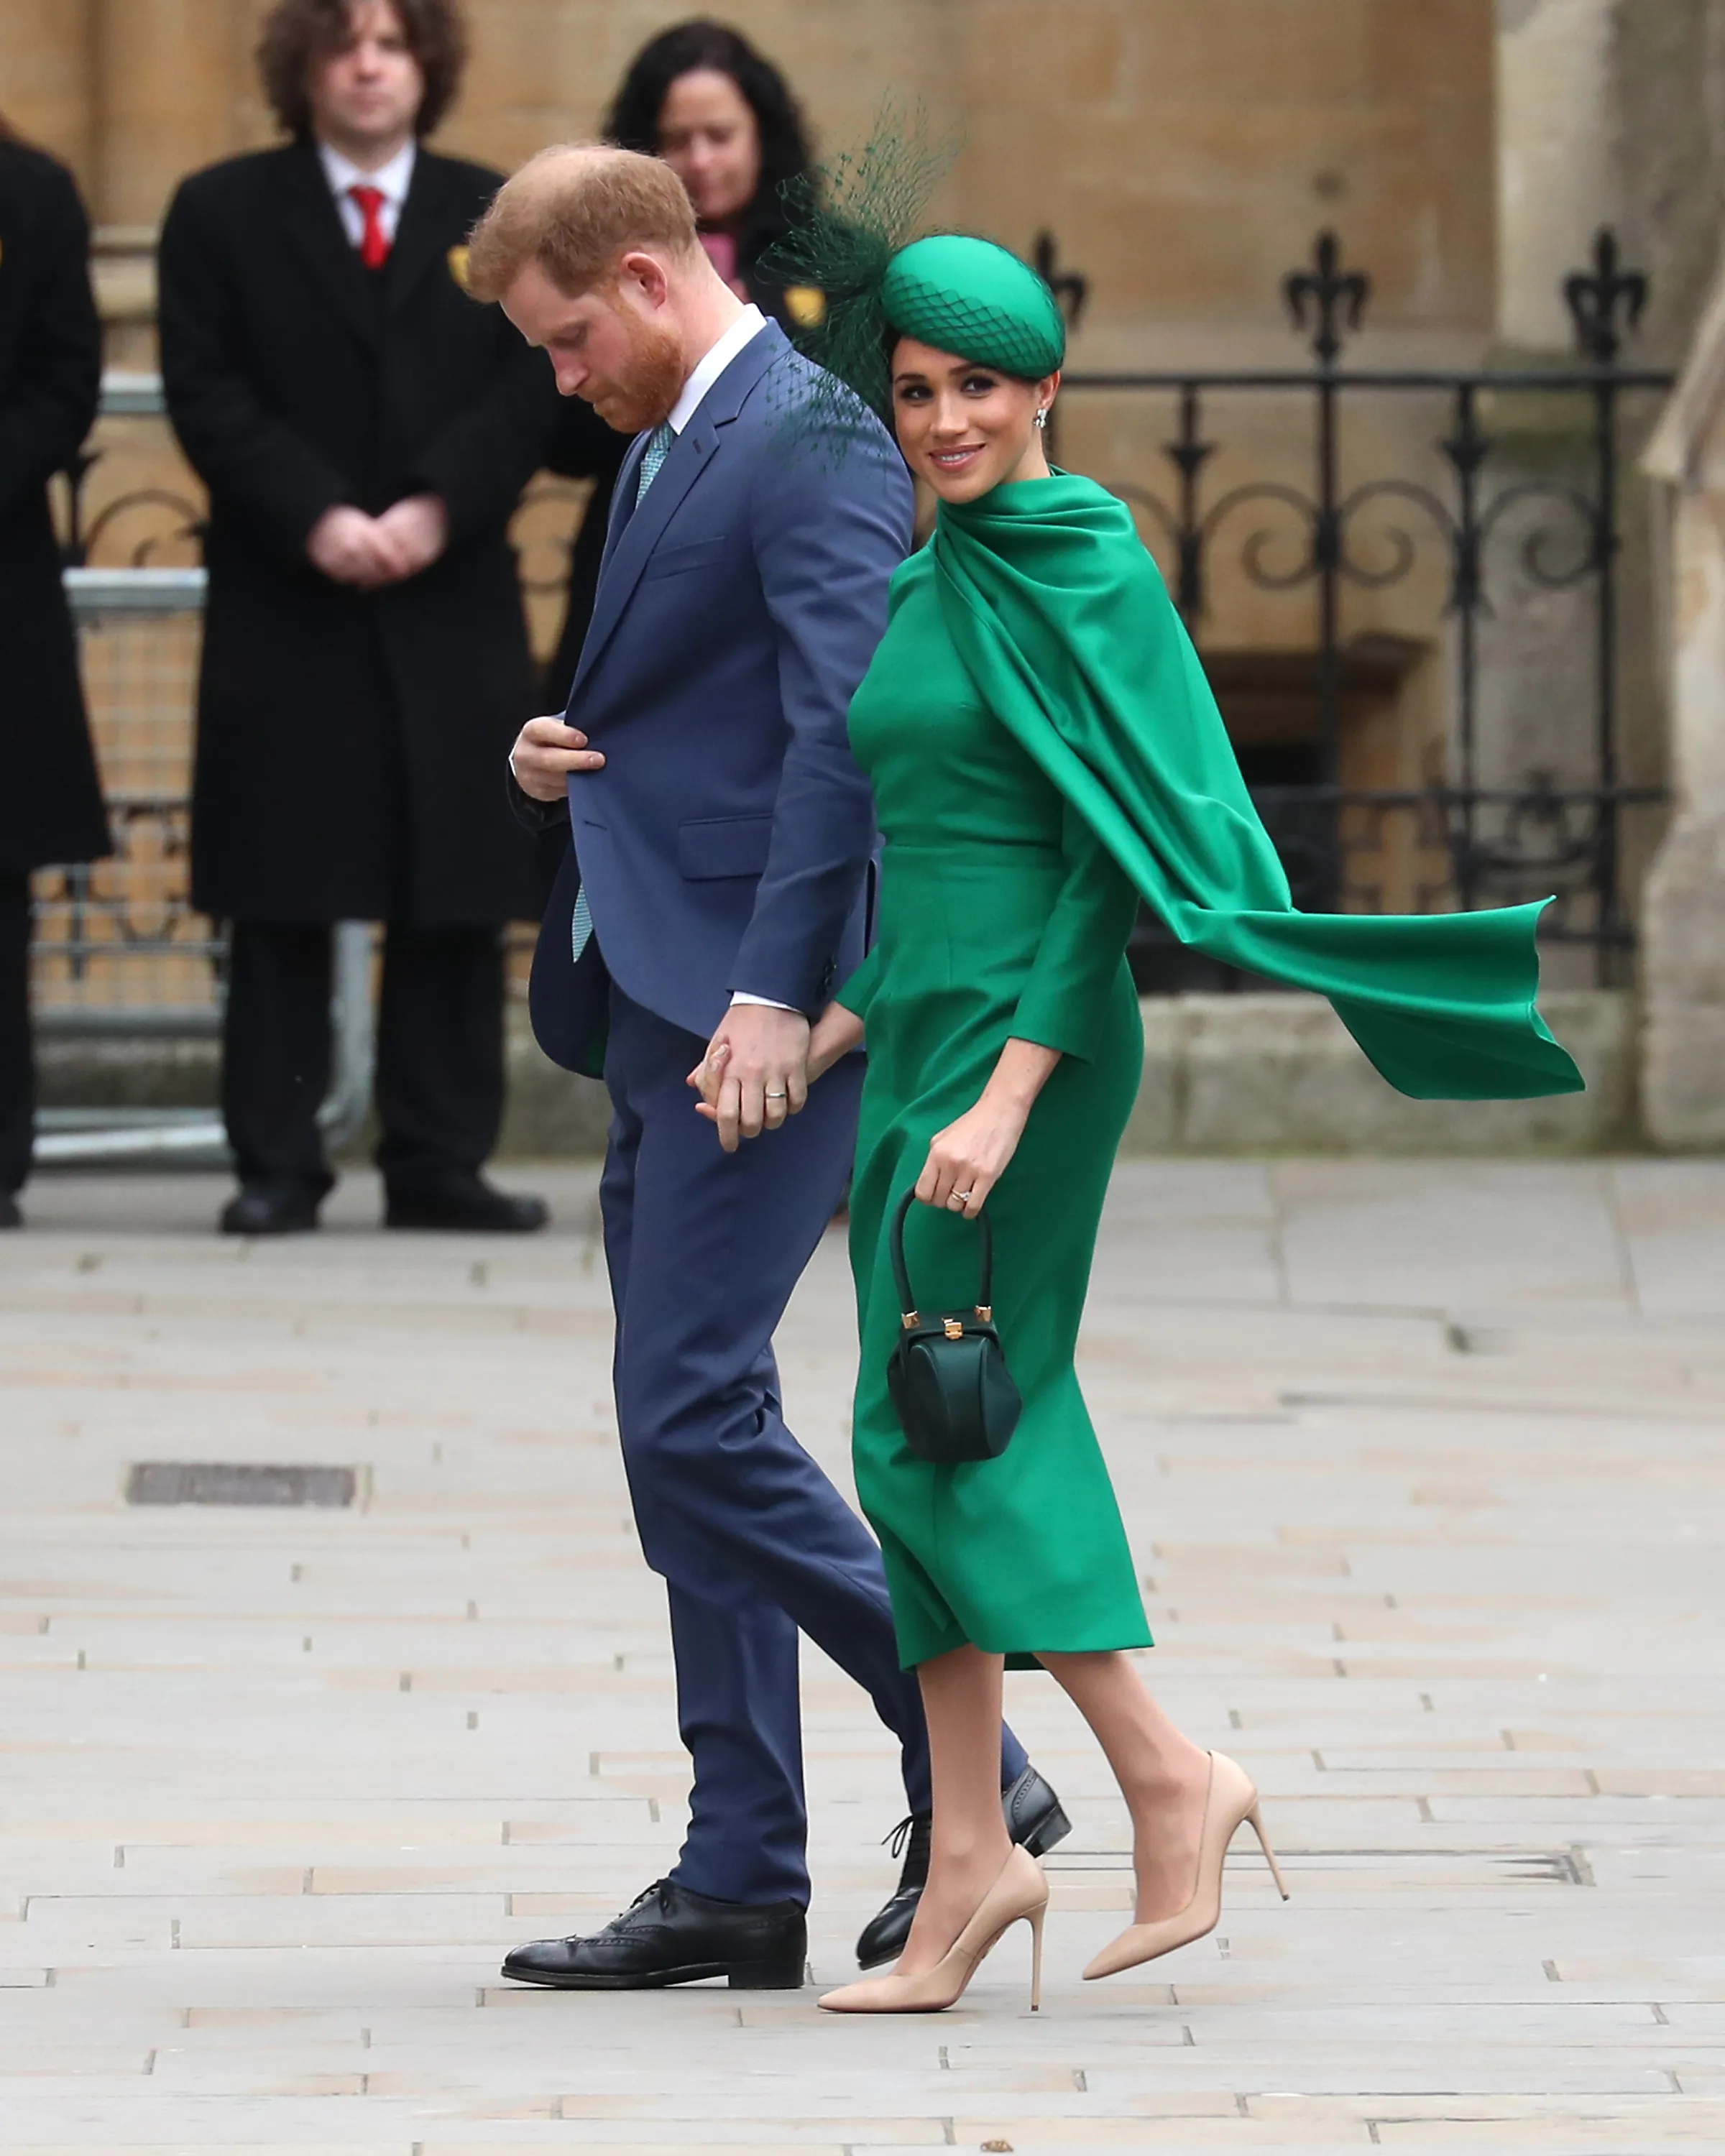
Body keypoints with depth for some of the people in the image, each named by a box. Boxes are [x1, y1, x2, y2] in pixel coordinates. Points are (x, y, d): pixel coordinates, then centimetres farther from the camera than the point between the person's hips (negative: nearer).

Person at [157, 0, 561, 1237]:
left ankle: (441, 1161, 7)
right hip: (282, 611, -1)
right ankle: (277, 1165, 3)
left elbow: (536, 389, 1)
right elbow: (207, 396, -2)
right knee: (283, 900, 0)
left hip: (455, 609, 2)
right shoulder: (223, 215, 6)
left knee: (456, 897, 2)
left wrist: (435, 508, -13)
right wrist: (316, 520, -15)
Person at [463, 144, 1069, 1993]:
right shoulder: (668, 452, 19)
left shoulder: (812, 447, -12)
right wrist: (559, 760, 6)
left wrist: (776, 994, -26)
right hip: (657, 1008, 10)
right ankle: (739, 1879, 11)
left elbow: (840, 728, -21)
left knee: (691, 1410, -14)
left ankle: (970, 1767, -4)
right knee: (687, 1429, 8)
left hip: (758, 1015, -10)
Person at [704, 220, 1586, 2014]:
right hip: (918, 1037, 9)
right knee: (928, 1452, 6)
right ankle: (968, 1855, 8)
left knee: (935, 1438, -10)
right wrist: (820, 1036, 10)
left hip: (1029, 1036, -9)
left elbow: (1109, 851, -15)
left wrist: (1007, 1093, -21)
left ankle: (1169, 1779, -1)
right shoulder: (934, 584, 14)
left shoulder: (1085, 570, -10)